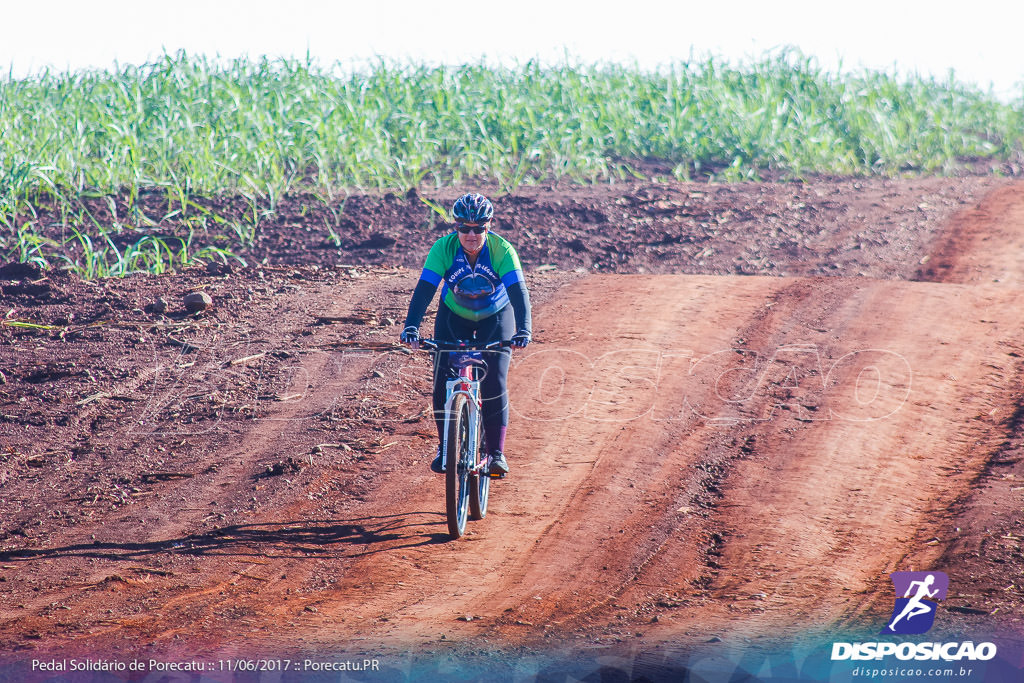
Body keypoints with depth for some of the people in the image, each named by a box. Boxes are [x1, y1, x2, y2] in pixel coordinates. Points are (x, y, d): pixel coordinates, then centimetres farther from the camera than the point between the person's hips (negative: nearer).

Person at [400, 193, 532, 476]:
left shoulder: (502, 250, -28)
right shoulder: (443, 248, -26)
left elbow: (518, 292, -35)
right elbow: (424, 289, -31)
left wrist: (524, 330, -51)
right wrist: (411, 326, -46)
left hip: (496, 317, -1)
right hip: (454, 316, 1)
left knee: (494, 383, -15)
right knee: (443, 381, -12)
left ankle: (496, 453, -5)